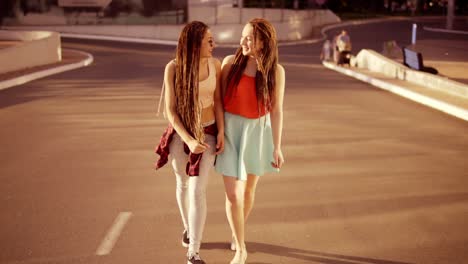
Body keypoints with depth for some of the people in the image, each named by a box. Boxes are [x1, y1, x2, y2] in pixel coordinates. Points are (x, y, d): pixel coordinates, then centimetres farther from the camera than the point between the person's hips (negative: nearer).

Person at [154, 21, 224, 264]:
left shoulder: (215, 64, -10)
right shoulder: (173, 68, -16)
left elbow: (218, 100, -1)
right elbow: (170, 109, -14)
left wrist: (221, 132, -9)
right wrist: (188, 140, -22)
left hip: (207, 134, 0)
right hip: (180, 133, 0)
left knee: (197, 190, -7)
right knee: (183, 185, 19)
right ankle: (188, 227, 47)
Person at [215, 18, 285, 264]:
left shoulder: (276, 71, -10)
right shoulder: (230, 62, -10)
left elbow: (276, 110, -6)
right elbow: (219, 99, -2)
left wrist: (277, 147, -6)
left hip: (257, 132, 1)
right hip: (229, 130, -1)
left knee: (248, 190, 16)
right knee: (232, 194, -4)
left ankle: (237, 234, 43)